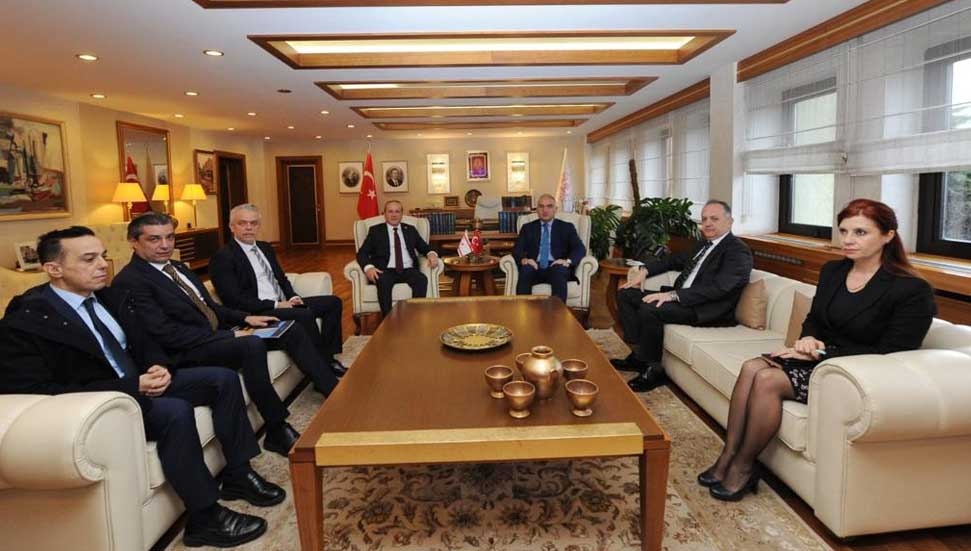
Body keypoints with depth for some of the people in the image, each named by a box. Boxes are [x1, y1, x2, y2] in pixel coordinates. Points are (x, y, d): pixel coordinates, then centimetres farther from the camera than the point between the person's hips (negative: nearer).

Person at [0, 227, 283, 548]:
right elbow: (39, 393, -23)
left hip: (140, 383, 8)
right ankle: (205, 518, -18)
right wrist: (132, 387, -26)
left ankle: (238, 475, 6)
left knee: (223, 378, -3)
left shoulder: (113, 298, 6)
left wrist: (160, 367, -10)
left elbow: (144, 343, 16)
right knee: (175, 410, -33)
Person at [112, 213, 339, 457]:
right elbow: (166, 333, -20)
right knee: (252, 345, -35)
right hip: (187, 353, -9)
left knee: (291, 331, 1)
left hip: (216, 335, 9)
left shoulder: (178, 268, 16)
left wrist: (245, 318, 5)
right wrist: (230, 335, -21)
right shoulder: (129, 281, -12)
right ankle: (277, 431, -25)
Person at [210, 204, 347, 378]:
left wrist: (293, 297, 0)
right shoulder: (223, 257, -8)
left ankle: (329, 357, -4)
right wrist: (275, 305, -18)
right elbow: (234, 300, -16)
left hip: (283, 303, 9)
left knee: (333, 302, 0)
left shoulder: (265, 248, 18)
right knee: (305, 315, -32)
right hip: (258, 313, -9)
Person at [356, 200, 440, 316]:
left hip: (408, 270, 2)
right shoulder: (375, 230, 13)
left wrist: (431, 254, -7)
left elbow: (424, 247, 20)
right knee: (383, 281, -36)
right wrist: (369, 267, -17)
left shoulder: (410, 229, 21)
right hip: (386, 271, -1)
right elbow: (362, 253, 5)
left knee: (422, 279, -31)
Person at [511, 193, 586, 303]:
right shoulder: (527, 228, 20)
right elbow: (517, 249, 8)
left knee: (560, 270, -36)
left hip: (557, 268, -1)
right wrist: (523, 259, -17)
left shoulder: (567, 227, 17)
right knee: (525, 269, -34)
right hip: (535, 268, 1)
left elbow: (580, 249, 4)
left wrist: (568, 261, -19)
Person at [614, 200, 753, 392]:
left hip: (708, 310, -9)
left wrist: (673, 295, -30)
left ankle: (653, 370, -13)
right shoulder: (705, 244, 18)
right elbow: (675, 260, 29)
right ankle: (639, 354, 3)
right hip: (680, 298, 10)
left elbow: (718, 288, -24)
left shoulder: (738, 251, -10)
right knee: (625, 293, 3)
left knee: (649, 309, -31)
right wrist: (645, 270, 10)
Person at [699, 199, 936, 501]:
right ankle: (728, 457, -18)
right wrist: (808, 339, -7)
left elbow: (887, 355, -16)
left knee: (768, 380, -26)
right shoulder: (832, 271, 8)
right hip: (819, 357, 7)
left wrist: (821, 352, -20)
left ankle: (743, 467, -10)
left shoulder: (913, 291, -12)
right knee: (752, 367, -22)